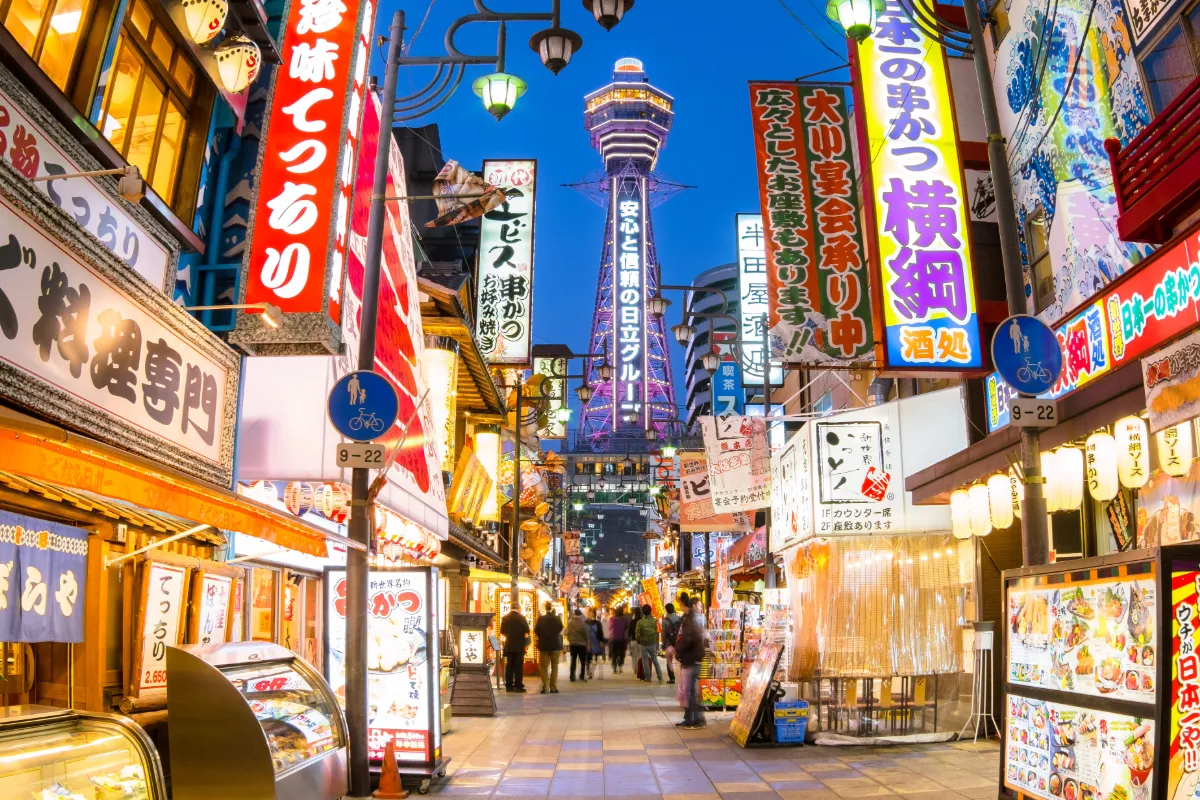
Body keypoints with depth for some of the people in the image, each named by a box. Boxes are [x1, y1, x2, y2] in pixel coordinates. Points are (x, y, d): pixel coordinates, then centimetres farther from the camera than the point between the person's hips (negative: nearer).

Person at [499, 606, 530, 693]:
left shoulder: (505, 618, 1)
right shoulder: (521, 618, -8)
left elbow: (502, 632, 6)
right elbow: (527, 631, -8)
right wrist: (524, 636, 12)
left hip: (509, 645, 3)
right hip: (519, 645, -3)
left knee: (509, 666, 7)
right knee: (519, 666, 0)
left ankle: (509, 686, 7)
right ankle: (518, 686, -2)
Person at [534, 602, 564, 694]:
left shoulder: (541, 619, -9)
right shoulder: (557, 618, -8)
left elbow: (536, 631, -6)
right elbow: (560, 629, -5)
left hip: (544, 646, 0)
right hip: (555, 645, 0)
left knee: (544, 667, 8)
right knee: (554, 667, 9)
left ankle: (545, 687, 0)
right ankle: (553, 687, 4)